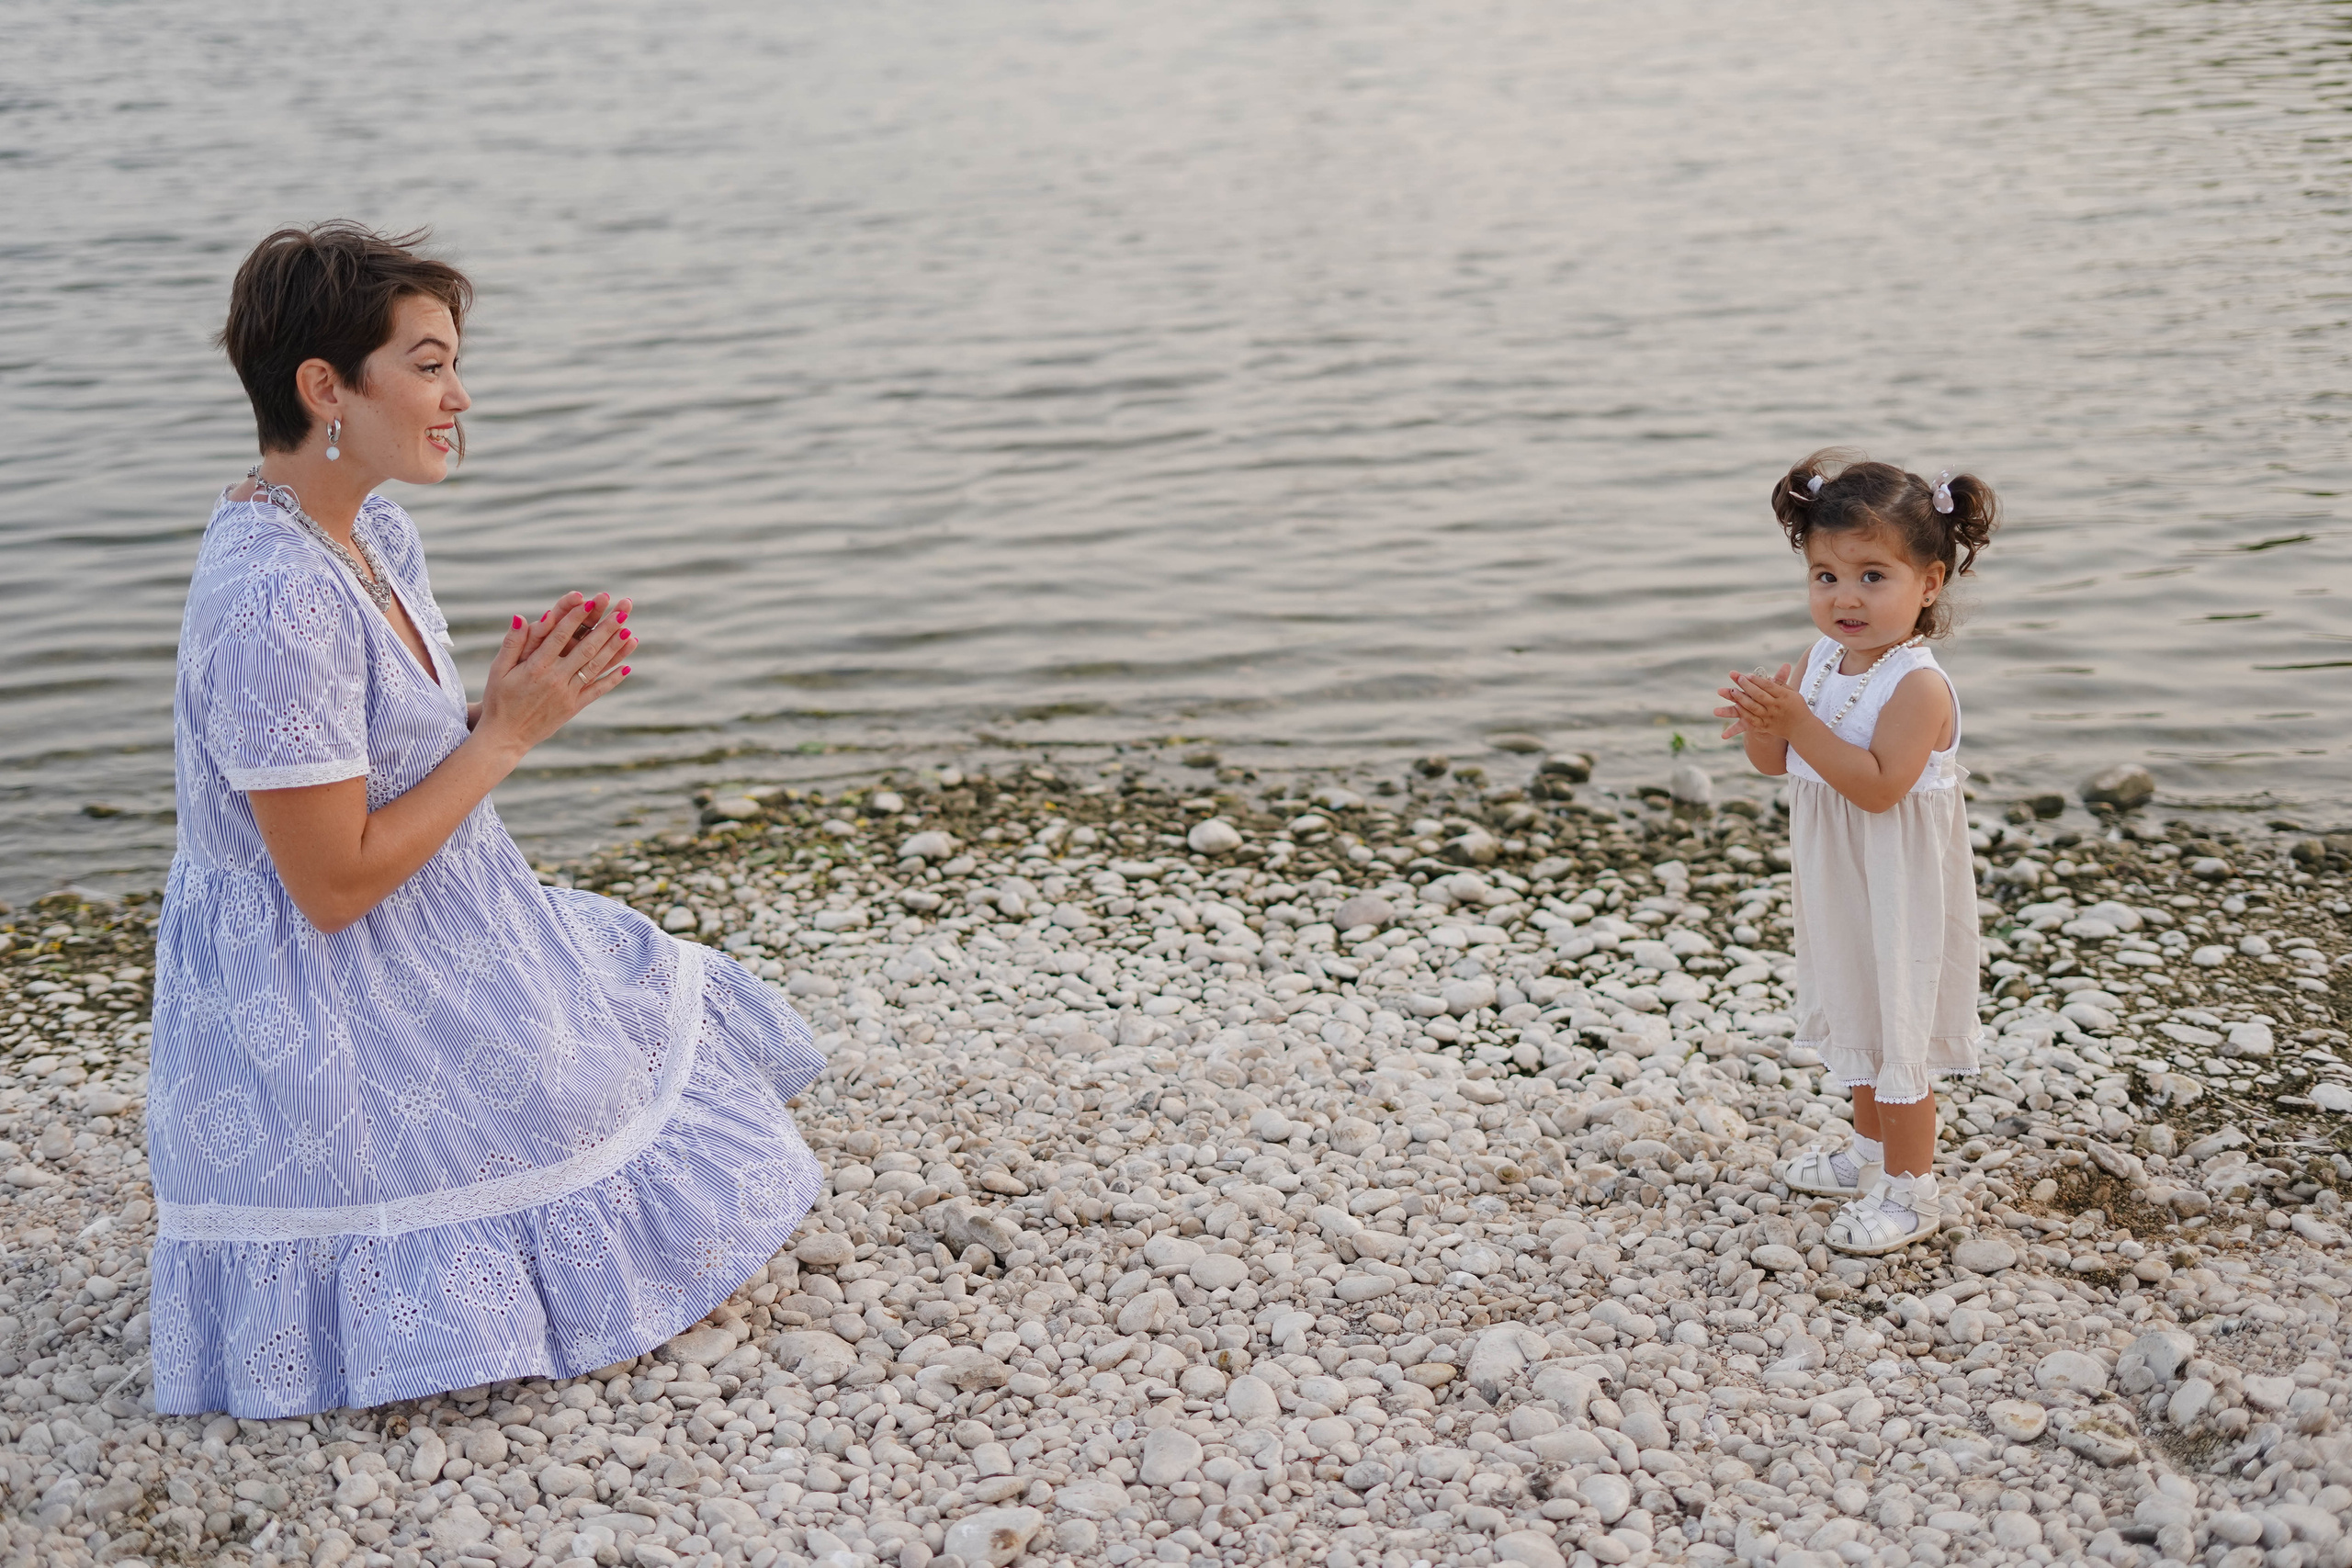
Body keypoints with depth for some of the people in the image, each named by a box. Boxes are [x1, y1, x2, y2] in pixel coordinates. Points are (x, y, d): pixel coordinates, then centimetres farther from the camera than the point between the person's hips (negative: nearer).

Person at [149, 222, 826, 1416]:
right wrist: (509, 731, -19)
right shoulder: (276, 601, -29)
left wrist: (499, 701, -6)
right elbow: (335, 884, -25)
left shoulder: (372, 533, 2)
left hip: (428, 951, 10)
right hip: (323, 1027, -10)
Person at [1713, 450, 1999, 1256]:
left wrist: (1798, 722, -34)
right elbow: (1777, 763, 5)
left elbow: (1878, 786, -30)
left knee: (1897, 1031, 3)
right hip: (1838, 885, 8)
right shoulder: (1820, 661, 1)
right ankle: (1871, 1151, 41)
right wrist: (1761, 724, -17)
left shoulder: (1918, 686, -23)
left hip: (1898, 893, -8)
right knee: (1859, 1018, 23)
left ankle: (1909, 1190, 16)